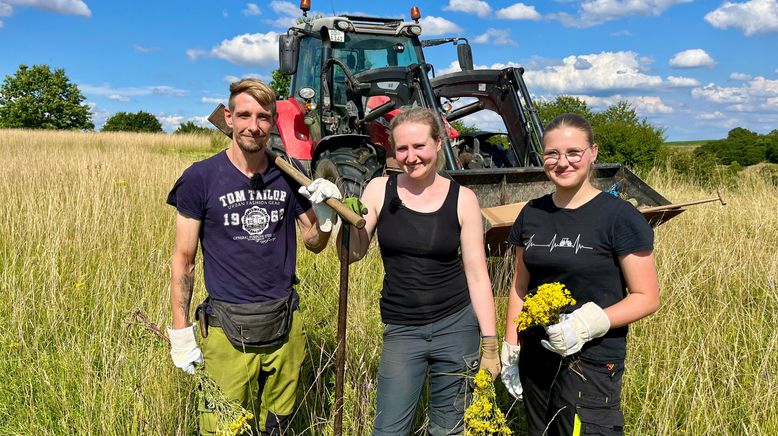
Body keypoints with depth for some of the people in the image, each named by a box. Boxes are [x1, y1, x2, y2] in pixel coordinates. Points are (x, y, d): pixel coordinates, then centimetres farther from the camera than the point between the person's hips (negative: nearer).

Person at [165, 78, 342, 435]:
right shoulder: (200, 178, -7)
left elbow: (314, 244, 9)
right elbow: (183, 259, -3)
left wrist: (325, 214, -12)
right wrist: (180, 332, -4)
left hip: (285, 324, 3)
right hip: (227, 328, -3)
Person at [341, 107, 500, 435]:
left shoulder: (462, 198, -5)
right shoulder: (380, 190, -3)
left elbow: (477, 275, -3)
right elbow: (353, 253, -4)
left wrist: (490, 344, -4)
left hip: (456, 326, 0)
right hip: (401, 331, 0)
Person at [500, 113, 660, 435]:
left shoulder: (619, 216, -11)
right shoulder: (532, 214, 5)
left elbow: (647, 298, -9)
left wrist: (589, 324, -23)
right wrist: (510, 348, 8)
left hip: (591, 363, -5)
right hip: (535, 359, 5)